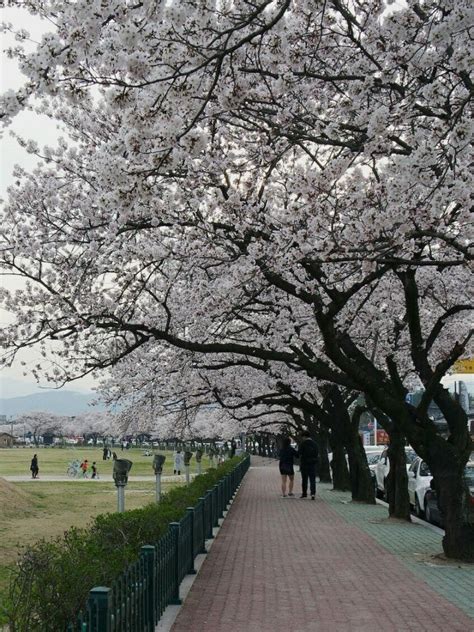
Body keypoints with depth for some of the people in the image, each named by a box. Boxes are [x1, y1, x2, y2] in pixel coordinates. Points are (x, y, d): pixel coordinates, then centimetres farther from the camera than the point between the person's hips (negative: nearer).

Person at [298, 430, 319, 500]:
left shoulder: (303, 443, -10)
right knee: (312, 479, 2)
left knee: (304, 479, 10)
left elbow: (299, 453, -10)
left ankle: (304, 493, 17)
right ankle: (313, 493, -12)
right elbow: (317, 453, 9)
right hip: (313, 463, 3)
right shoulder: (314, 443, 5)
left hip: (304, 463, -3)